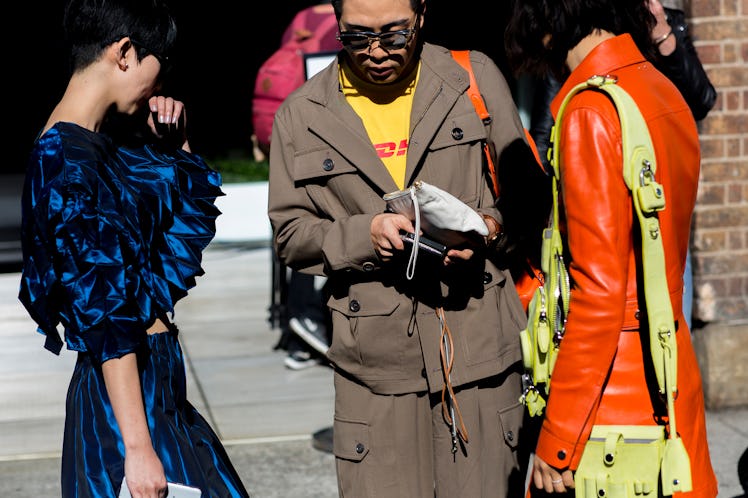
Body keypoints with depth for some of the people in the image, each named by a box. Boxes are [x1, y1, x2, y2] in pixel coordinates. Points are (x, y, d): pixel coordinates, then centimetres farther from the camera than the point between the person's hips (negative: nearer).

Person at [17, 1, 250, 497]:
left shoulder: (107, 141, 8)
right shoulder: (70, 166, -20)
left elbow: (196, 213, 22)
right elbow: (106, 321, -23)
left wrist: (174, 141, 6)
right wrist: (138, 447, -23)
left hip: (158, 380, 10)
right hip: (127, 396, -10)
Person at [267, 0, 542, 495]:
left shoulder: (476, 78, 5)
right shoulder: (301, 115, 6)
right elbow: (290, 232, 7)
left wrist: (491, 226, -10)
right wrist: (366, 233, -11)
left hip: (480, 342, 0)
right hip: (375, 359, 0)